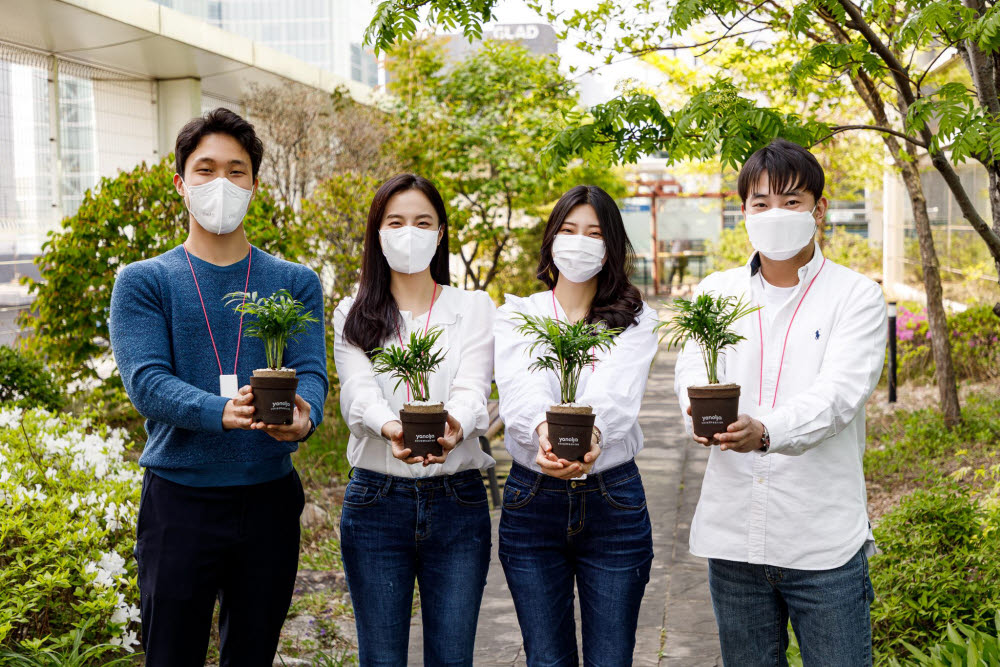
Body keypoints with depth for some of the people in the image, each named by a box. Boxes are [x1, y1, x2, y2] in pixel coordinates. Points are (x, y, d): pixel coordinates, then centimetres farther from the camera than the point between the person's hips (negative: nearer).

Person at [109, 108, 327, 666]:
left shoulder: (295, 283, 7)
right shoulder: (143, 283, 1)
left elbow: (310, 372, -5)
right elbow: (146, 382, -12)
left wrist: (304, 416, -29)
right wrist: (222, 412, -31)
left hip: (270, 499, 2)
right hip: (179, 499, -2)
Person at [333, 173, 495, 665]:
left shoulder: (474, 308, 6)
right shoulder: (353, 315, 7)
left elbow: (472, 388, -11)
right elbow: (357, 392, -11)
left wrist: (453, 425, -35)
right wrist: (390, 428, -34)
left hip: (457, 500, 0)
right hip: (376, 500, 0)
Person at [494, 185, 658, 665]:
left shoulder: (635, 320, 3)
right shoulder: (516, 315, 5)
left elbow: (616, 392, -18)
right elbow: (520, 387, -17)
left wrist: (591, 433, -42)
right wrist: (543, 429, -40)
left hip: (612, 497, 0)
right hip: (532, 499, 1)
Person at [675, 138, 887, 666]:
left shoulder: (856, 296, -2)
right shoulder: (716, 292, 9)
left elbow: (838, 393, -16)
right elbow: (693, 370, -5)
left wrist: (767, 431, -36)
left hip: (824, 540, -3)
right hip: (732, 534, 3)